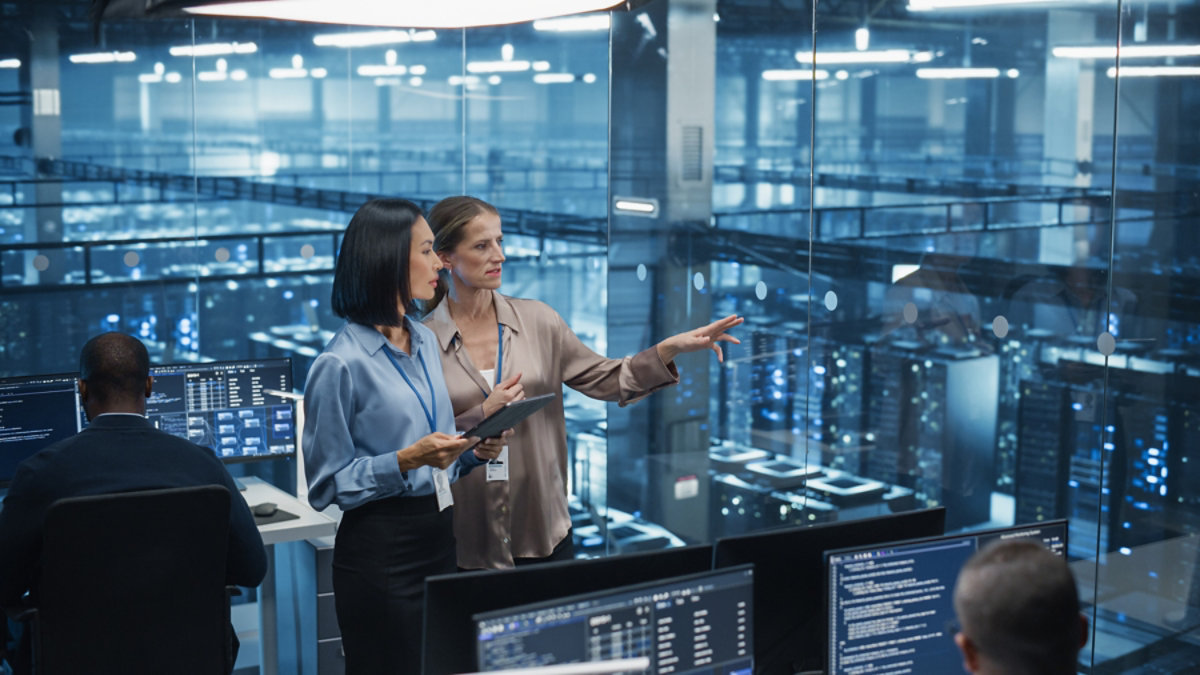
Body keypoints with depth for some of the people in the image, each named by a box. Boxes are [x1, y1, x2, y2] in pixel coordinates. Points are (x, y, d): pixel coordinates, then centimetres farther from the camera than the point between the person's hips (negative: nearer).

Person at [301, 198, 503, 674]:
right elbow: (327, 486, -11)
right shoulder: (340, 364, -14)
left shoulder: (424, 341, 10)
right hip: (378, 550, -7)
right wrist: (406, 461, -22)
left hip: (438, 535, 7)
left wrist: (473, 451, 0)